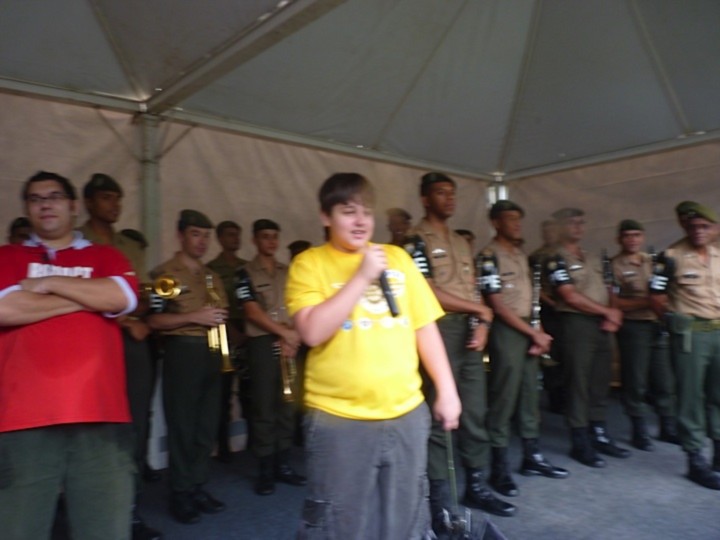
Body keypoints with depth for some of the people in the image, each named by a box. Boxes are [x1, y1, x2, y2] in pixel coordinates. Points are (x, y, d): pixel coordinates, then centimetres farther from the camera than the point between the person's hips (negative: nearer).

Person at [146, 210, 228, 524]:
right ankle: (180, 495, 14)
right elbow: (153, 320, -13)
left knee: (207, 424, 11)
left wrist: (219, 319, 5)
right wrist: (195, 317, -19)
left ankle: (198, 488, 24)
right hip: (182, 351, -6)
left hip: (212, 352, 7)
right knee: (182, 426, 1)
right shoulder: (164, 273, -4)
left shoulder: (212, 277, 17)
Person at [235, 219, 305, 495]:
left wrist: (292, 338, -7)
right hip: (262, 344, -4)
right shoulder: (246, 273, 0)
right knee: (263, 408, -1)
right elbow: (252, 311, -8)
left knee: (287, 406, 8)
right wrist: (284, 332, -12)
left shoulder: (287, 272, 14)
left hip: (289, 344, 4)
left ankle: (283, 464, 19)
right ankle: (265, 469, 10)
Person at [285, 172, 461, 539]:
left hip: (406, 413, 4)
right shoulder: (309, 264, -4)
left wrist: (446, 390, 6)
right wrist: (362, 276, -18)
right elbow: (312, 332, -18)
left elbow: (424, 327, 8)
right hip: (338, 419, -3)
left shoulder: (397, 257, 6)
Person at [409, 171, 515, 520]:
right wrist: (480, 309, -6)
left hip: (470, 332, 7)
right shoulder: (415, 239, -5)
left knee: (475, 413, 12)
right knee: (440, 416, -2)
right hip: (439, 330, -7)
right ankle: (438, 499, 11)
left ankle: (476, 487, 26)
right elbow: (428, 292, -14)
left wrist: (482, 324, -1)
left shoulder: (461, 242, 20)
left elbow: (472, 289, 17)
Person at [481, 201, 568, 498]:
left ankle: (532, 457, 26)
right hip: (506, 331, -8)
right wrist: (535, 334, -10)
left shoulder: (521, 255, 16)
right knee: (504, 399, -4)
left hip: (528, 330, 8)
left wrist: (538, 333, 2)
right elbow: (497, 305, -14)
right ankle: (499, 467, 6)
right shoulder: (489, 255, -10)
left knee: (530, 396, 14)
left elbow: (528, 298, 16)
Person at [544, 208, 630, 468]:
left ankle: (599, 436, 24)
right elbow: (571, 297, -13)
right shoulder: (556, 260, -7)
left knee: (601, 383, 12)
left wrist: (612, 316, -2)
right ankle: (580, 443, 7)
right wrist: (607, 311, -6)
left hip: (602, 325, 7)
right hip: (577, 323, -7)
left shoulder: (593, 259, 18)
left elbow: (604, 292, 17)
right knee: (579, 384, -2)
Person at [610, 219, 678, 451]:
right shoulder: (615, 266, -6)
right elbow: (613, 302, -12)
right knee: (636, 382, 2)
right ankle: (640, 432, 17)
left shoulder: (652, 261, 13)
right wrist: (645, 302, -19)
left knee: (665, 381, 11)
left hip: (657, 326, 6)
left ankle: (668, 428, 27)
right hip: (633, 328, -5)